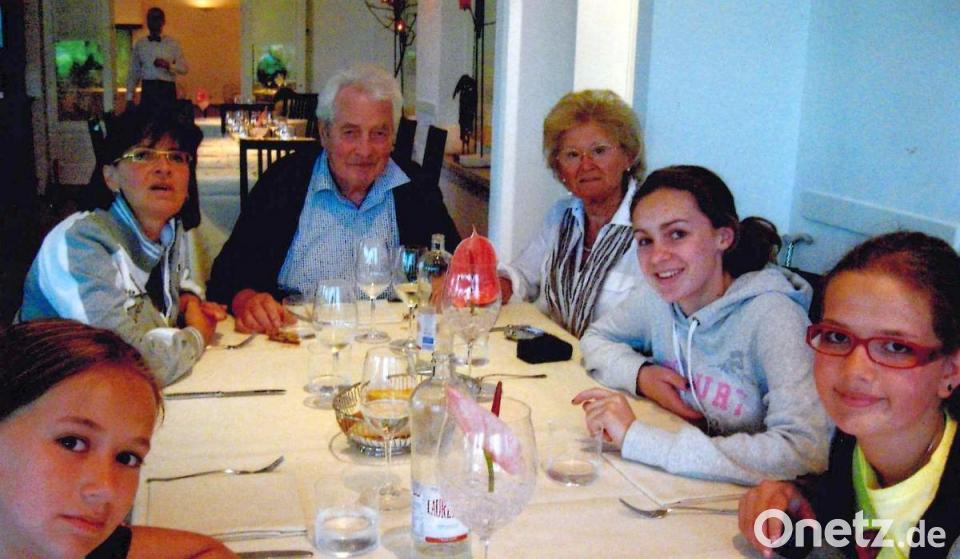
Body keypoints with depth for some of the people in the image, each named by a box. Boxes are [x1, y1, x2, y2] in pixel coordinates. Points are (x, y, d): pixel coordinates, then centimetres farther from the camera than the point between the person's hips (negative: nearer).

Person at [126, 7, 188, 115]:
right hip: (147, 89, 1)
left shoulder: (172, 43, 7)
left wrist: (168, 65, -14)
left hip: (167, 90, -1)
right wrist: (129, 96, 4)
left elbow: (185, 68, 4)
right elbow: (133, 72, 10)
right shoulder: (139, 44, 10)